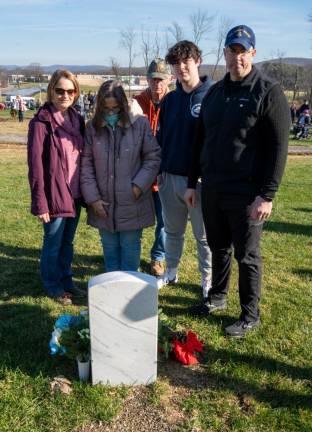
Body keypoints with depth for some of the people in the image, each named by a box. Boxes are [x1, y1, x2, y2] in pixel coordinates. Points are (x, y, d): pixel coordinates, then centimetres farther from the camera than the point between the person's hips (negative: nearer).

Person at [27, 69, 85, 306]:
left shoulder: (77, 120, 7)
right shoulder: (41, 123, -12)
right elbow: (35, 165, -14)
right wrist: (40, 203, -16)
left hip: (75, 194, 6)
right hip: (55, 195, -6)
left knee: (68, 242, 19)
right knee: (53, 243, 10)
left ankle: (66, 280, 35)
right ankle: (53, 285, 28)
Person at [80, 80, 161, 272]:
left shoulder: (140, 123, -6)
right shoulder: (93, 127, 1)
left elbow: (153, 157, -2)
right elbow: (86, 164, 1)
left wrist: (139, 185, -12)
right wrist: (93, 197, -5)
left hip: (132, 202, -2)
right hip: (103, 204, 3)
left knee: (130, 248, 9)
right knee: (110, 248, 16)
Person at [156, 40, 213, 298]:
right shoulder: (170, 99, 10)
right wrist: (160, 170, 10)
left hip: (199, 179, -5)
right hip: (169, 177, 5)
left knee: (204, 235, 7)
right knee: (173, 230, 19)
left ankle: (208, 281, 24)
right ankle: (171, 273, 35)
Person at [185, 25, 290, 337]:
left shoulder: (268, 93, -7)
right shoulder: (214, 93, 11)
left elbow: (278, 147, -12)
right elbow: (200, 141, 15)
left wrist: (267, 195, -17)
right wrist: (192, 183, 13)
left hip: (246, 192, -5)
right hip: (211, 189, 6)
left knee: (246, 255, 6)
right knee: (218, 248, 18)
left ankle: (250, 315, 22)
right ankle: (217, 297, 37)